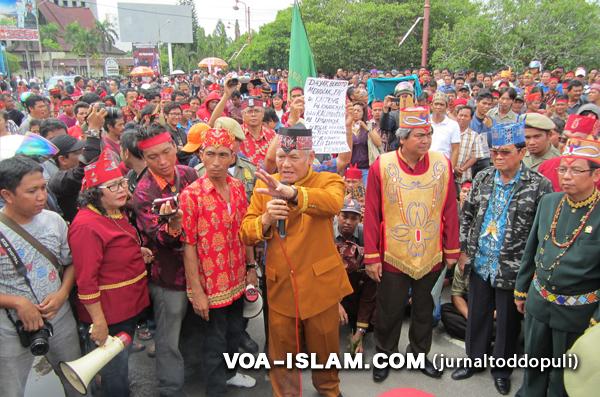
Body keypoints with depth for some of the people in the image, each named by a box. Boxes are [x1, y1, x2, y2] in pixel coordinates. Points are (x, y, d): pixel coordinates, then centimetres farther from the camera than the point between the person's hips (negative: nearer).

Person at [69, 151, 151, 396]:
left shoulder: (116, 213, 6)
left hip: (130, 305, 9)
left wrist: (137, 252, 5)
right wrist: (98, 322, -21)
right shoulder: (86, 226, -24)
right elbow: (86, 281, -24)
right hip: (108, 315, -9)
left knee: (121, 365, 27)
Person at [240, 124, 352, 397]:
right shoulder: (264, 185, 2)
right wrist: (265, 220, -22)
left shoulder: (328, 180, -6)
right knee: (281, 354, 14)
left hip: (320, 284, -1)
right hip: (279, 286, 2)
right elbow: (246, 234, -1)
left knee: (324, 349, 18)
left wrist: (292, 193, -47)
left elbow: (334, 202, -31)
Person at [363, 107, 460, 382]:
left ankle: (419, 353, 42)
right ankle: (384, 356, 36)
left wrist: (452, 250, 3)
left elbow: (450, 211, 1)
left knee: (424, 309, 20)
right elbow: (371, 214, -10)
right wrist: (371, 256, -9)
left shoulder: (443, 164, -5)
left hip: (431, 256, 3)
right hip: (393, 257, -2)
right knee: (389, 311, 13)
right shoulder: (381, 166, -12)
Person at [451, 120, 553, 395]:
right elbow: (467, 215, 8)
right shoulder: (483, 179, 1)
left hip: (512, 269, -3)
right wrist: (463, 250, 5)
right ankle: (475, 359, 39)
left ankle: (502, 370, 34)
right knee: (477, 315, 18)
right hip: (480, 263, 4)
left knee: (508, 321, 13)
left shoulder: (539, 185, -12)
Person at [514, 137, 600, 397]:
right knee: (534, 361, 23)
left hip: (577, 313, -4)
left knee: (564, 375, 16)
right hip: (538, 301, 4)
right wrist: (521, 289, 13)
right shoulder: (548, 202, -3)